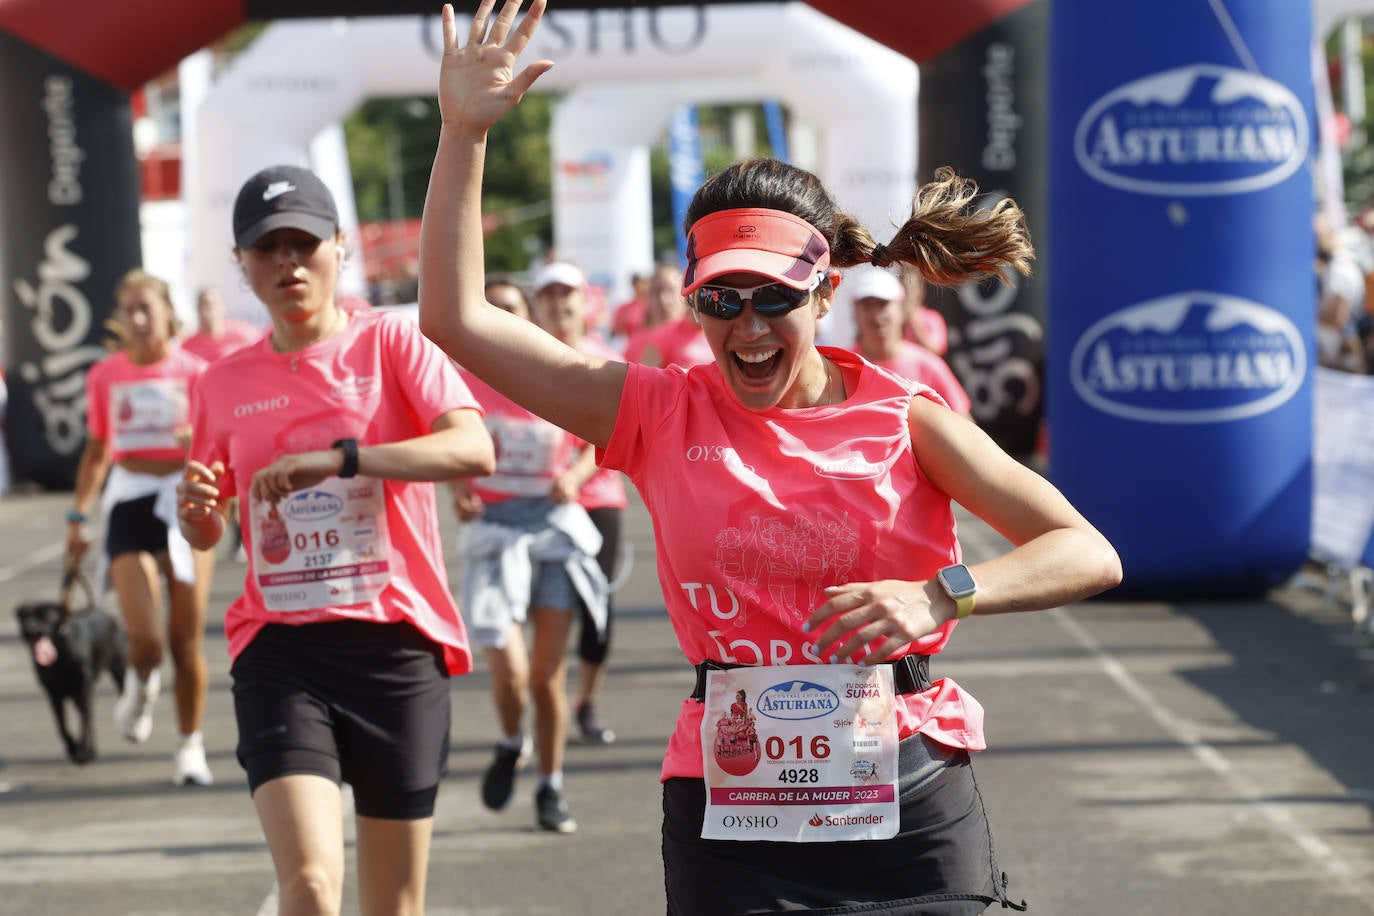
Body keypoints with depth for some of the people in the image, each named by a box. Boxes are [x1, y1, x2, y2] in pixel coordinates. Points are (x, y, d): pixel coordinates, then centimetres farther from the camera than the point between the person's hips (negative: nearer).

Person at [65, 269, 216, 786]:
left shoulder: (193, 373, -2)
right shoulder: (105, 376, 6)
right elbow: (96, 451, 16)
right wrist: (79, 515, 14)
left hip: (184, 500, -1)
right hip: (129, 503, 1)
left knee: (187, 640, 2)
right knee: (144, 638, -13)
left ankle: (191, 747, 16)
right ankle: (141, 685, 22)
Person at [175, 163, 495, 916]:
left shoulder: (389, 343, 1)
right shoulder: (224, 384, 10)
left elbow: (475, 451, -16)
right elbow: (207, 534, 21)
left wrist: (341, 457, -27)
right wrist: (195, 510, -4)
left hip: (397, 642, -1)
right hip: (281, 647, 1)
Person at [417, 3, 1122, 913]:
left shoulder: (903, 419, 0)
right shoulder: (664, 413, 4)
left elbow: (1090, 555, -6)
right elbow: (457, 317, 1)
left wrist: (939, 596, -22)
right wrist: (465, 130, -4)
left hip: (909, 808, 0)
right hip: (731, 815, 1)